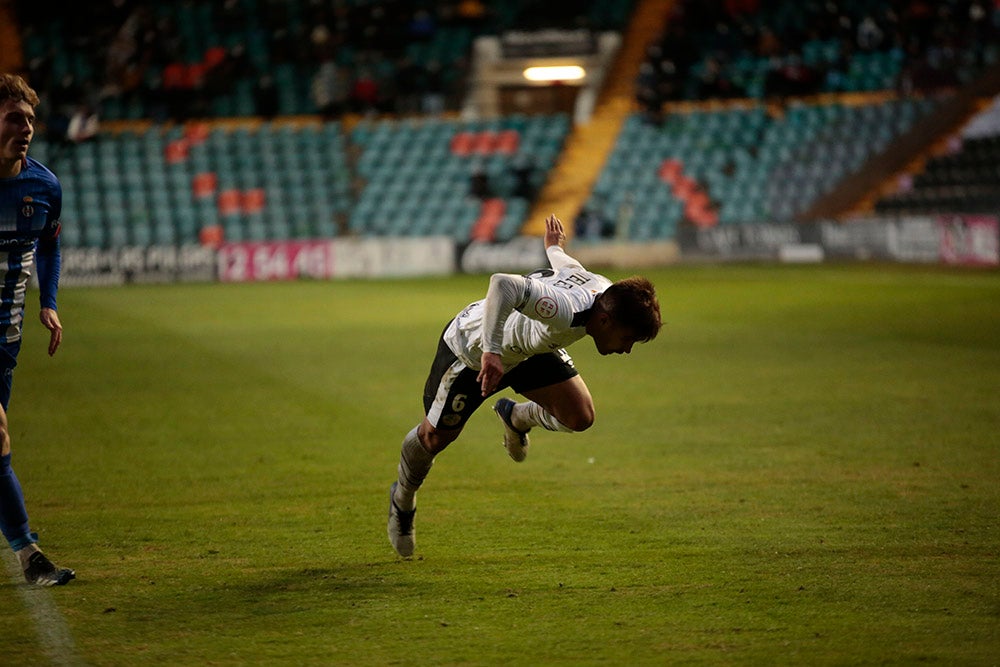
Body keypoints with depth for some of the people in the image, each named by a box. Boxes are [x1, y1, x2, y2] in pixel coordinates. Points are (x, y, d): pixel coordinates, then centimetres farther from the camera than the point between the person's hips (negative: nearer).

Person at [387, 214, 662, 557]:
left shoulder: (608, 292, -18)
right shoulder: (564, 310, -45)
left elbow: (568, 268, 5)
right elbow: (503, 284, -57)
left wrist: (555, 248, 28)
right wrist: (491, 350, -60)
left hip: (530, 348, 7)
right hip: (470, 346, -7)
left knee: (580, 416, -9)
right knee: (435, 437, 7)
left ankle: (516, 418, 23)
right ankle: (403, 500, 39)